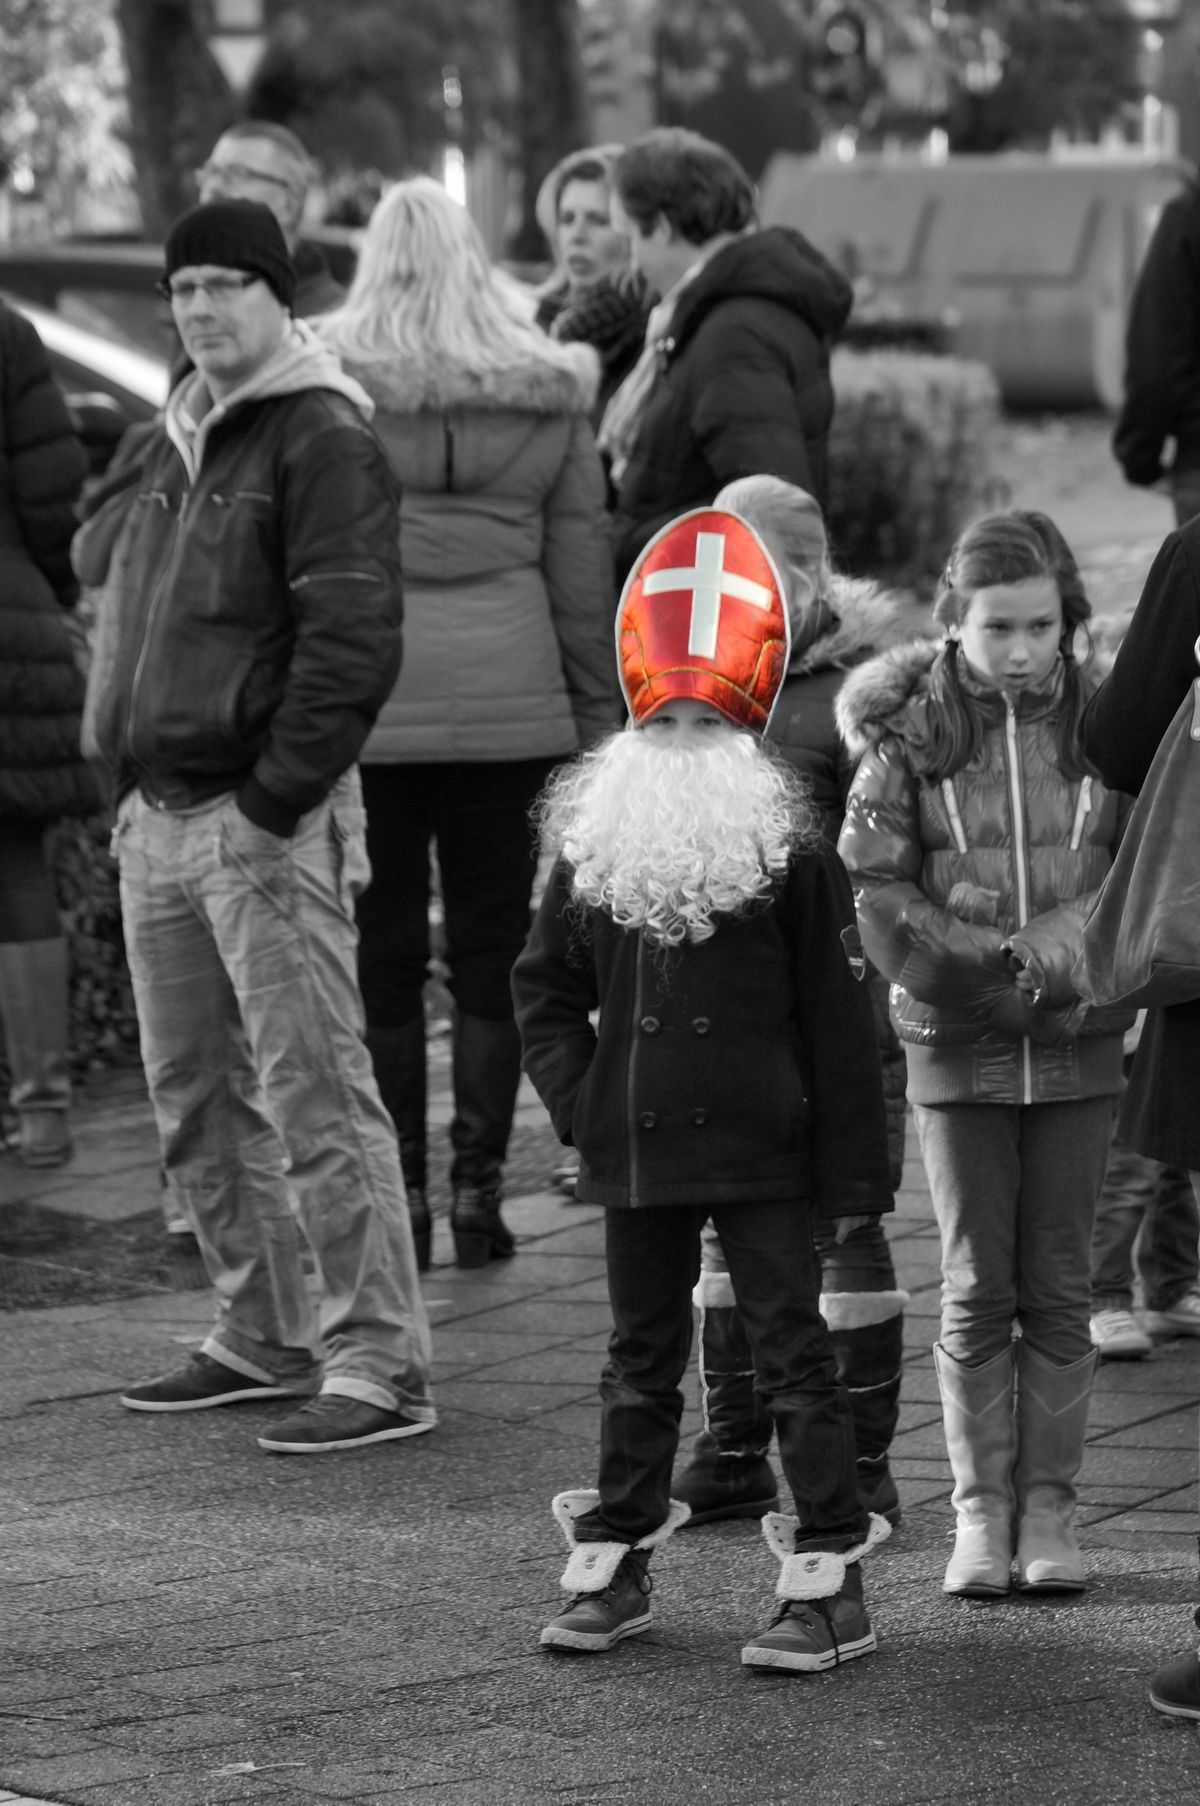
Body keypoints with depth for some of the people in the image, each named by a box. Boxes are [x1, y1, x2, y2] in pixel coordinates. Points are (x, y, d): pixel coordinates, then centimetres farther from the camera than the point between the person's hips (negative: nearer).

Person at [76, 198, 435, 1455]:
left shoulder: (322, 440, -10)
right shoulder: (177, 441, 17)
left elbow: (354, 638, -17)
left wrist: (274, 801, -18)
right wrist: (130, 782, 14)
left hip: (267, 824, -9)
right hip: (159, 819, 9)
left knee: (313, 1095, -10)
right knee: (193, 1098, 13)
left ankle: (379, 1365, -8)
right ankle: (261, 1338, 24)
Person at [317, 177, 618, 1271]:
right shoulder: (549, 396, 3)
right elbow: (581, 570, 7)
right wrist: (595, 718, 13)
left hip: (367, 706, -2)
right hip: (508, 702, 2)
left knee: (382, 955, 6)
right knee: (493, 950, 8)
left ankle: (400, 1192, 8)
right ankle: (478, 1190, 7)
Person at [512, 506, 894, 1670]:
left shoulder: (792, 857, -7)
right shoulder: (593, 851, 4)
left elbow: (839, 1021, -6)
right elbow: (544, 985, 15)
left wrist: (852, 1171, -7)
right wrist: (574, 1095, 0)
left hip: (761, 1151, -4)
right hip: (634, 1149, 4)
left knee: (790, 1351, -2)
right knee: (642, 1356, 15)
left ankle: (829, 1578, 1)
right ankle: (613, 1566, 25)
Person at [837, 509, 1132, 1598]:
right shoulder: (910, 731, -4)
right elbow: (870, 886, -7)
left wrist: (1070, 944, -17)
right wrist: (983, 964, -17)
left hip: (1076, 1045, 1)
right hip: (957, 1046, -1)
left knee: (1059, 1288, 5)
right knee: (976, 1288, 4)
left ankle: (1049, 1505, 12)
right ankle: (980, 1509, 11)